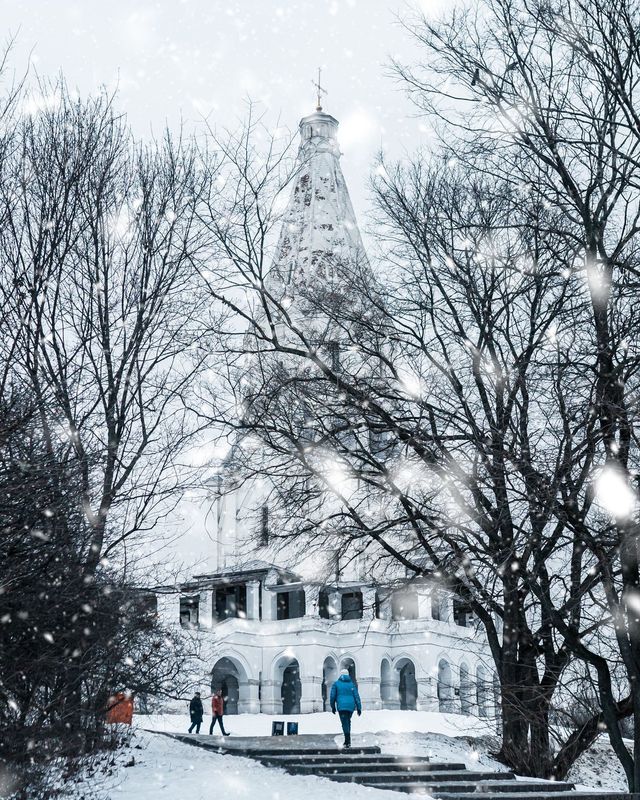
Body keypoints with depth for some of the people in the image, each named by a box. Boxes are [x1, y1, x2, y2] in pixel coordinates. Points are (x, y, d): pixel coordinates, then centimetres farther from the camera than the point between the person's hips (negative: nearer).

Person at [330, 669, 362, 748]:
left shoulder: (336, 684, 6)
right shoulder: (352, 684, 10)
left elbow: (332, 696, 4)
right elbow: (356, 696, 4)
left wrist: (333, 707, 15)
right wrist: (359, 708, 5)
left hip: (342, 706, -3)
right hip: (351, 706, 3)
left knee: (345, 723, -5)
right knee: (348, 722, 21)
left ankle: (348, 741, -16)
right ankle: (347, 741, 21)